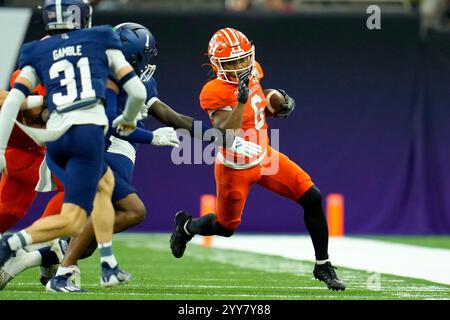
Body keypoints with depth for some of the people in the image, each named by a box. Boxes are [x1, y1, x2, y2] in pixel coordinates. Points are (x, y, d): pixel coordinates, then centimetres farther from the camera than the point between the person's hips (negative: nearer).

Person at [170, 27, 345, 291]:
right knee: (225, 227, 12)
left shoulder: (253, 73, -4)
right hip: (235, 168, -6)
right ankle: (186, 226, 47)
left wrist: (280, 105, 0)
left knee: (313, 199, -8)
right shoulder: (215, 93, -26)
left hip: (265, 157, 6)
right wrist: (241, 100, -46)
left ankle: (323, 266, 4)